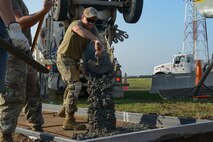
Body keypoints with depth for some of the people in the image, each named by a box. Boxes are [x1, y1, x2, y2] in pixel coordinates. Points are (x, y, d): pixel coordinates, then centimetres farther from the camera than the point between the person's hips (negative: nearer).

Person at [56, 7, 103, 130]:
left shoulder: (92, 29, -2)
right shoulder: (76, 23, -24)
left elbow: (98, 40, -16)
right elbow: (78, 29, -50)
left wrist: (99, 48, -40)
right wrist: (96, 39, -61)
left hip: (74, 60, 9)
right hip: (64, 58, -9)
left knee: (72, 85, 24)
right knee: (75, 86, -19)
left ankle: (65, 109, 47)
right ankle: (69, 120, -19)